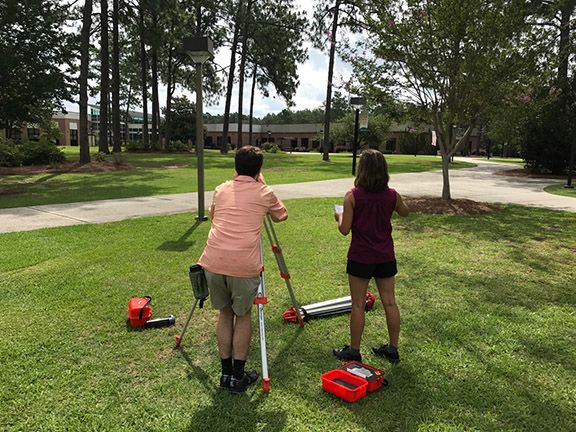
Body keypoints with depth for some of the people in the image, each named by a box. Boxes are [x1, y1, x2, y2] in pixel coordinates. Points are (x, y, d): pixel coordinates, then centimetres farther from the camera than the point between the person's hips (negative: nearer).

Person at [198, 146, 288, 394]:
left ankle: (226, 374, 28)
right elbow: (281, 216, 27)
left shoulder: (221, 190, 16)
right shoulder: (264, 193, 8)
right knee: (243, 315, 18)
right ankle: (238, 377, 22)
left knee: (225, 313, 21)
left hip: (213, 262, 3)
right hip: (244, 267, -3)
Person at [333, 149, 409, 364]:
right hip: (385, 257, 4)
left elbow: (344, 229, -12)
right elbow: (405, 212, 18)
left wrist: (339, 217, 7)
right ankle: (392, 349, 26)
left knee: (358, 305, 7)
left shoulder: (352, 196, -14)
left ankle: (354, 351, 20)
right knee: (390, 303, 13)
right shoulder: (392, 195, -3)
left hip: (360, 257, -4)